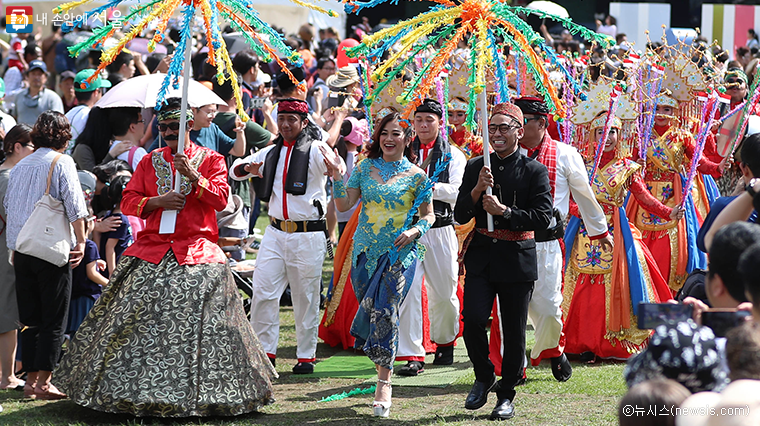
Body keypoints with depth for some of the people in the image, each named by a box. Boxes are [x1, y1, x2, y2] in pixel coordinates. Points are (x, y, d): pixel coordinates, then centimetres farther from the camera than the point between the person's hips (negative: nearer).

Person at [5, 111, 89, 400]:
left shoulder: (20, 166, 13)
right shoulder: (61, 162, -5)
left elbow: (8, 205, 18)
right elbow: (74, 206, -12)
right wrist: (80, 241, -4)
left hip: (21, 249, 6)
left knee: (30, 319, 10)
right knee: (54, 319, -2)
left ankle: (31, 380, 9)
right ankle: (43, 382, -5)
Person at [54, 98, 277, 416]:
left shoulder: (211, 160, 7)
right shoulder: (150, 162, 16)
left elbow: (221, 198, -6)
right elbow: (128, 202, 10)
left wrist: (193, 176, -18)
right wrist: (157, 201, -7)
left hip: (197, 252, -3)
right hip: (152, 247, 3)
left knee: (198, 323, -10)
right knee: (137, 318, -3)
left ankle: (200, 390, -3)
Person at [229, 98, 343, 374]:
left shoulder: (315, 150, -4)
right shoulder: (272, 152, 13)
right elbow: (234, 170, 20)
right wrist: (248, 168, -3)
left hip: (308, 235, -4)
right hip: (276, 232, 5)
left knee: (306, 298, 2)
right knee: (263, 293, -3)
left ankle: (306, 355, 12)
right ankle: (265, 351, 6)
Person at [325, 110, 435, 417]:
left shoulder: (416, 176, -1)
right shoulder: (365, 168, 6)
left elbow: (428, 214, 8)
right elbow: (343, 205, 4)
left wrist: (415, 231, -11)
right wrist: (337, 177, -9)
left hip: (399, 254, -4)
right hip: (366, 251, 4)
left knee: (385, 312, -11)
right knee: (368, 309, 7)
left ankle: (384, 383, -5)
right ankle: (383, 369, 27)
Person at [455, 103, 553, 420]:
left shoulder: (534, 171, -2)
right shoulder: (475, 167, 8)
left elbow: (543, 217, -9)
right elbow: (460, 215, 5)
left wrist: (505, 211, -17)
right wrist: (477, 189, -12)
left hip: (517, 259, -2)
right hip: (481, 256, 2)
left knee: (514, 331, 2)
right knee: (473, 320, -11)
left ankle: (506, 395, 17)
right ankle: (484, 377, 15)